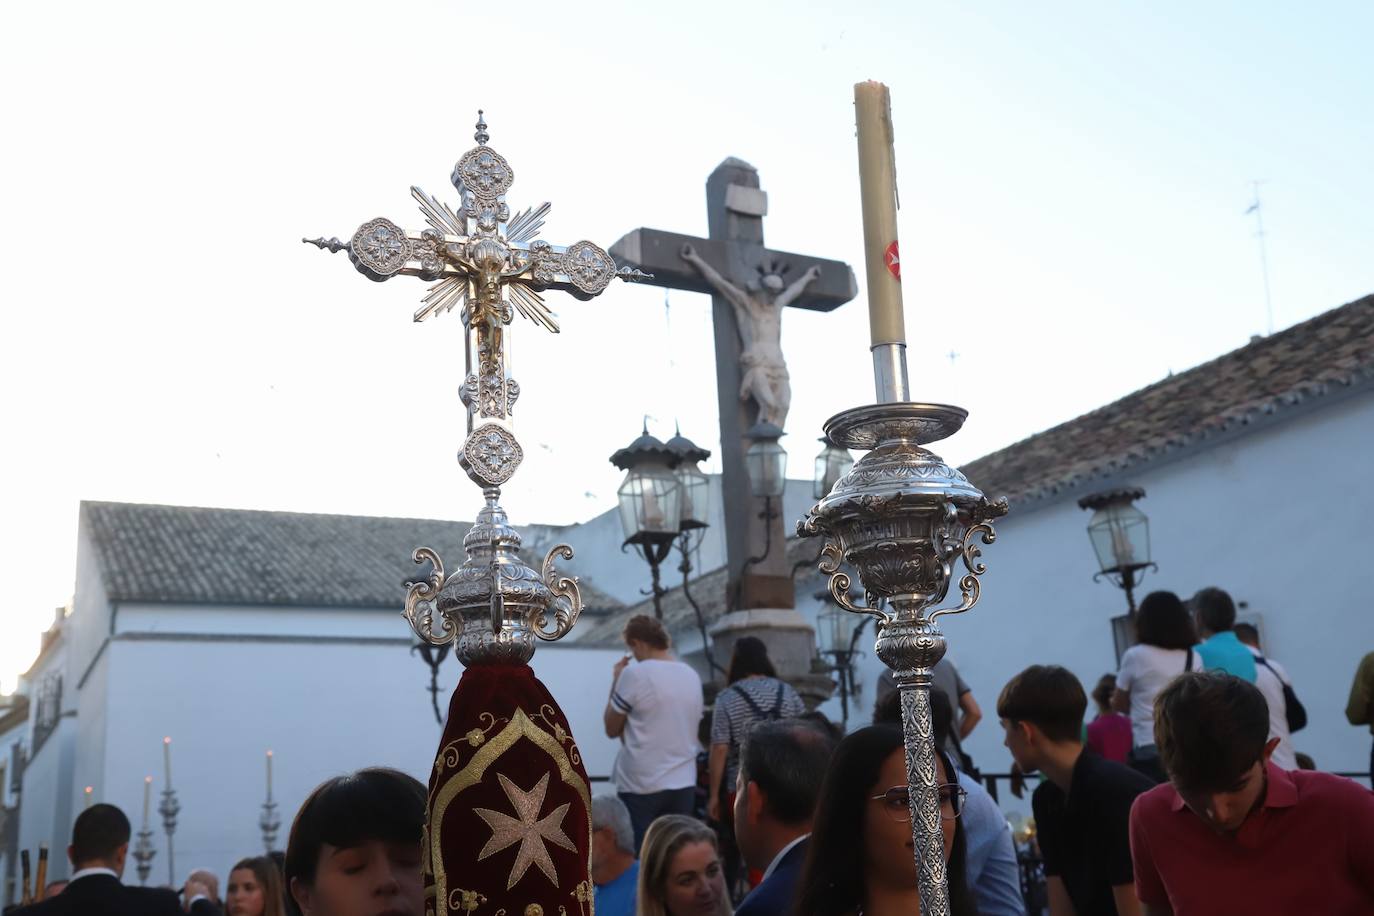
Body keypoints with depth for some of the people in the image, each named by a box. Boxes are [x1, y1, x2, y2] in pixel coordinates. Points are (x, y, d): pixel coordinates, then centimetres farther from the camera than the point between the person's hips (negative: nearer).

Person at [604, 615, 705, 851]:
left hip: (642, 786, -6)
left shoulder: (635, 674, -10)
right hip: (684, 783, 6)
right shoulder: (692, 676, 9)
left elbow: (612, 729, -3)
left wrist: (616, 682, 6)